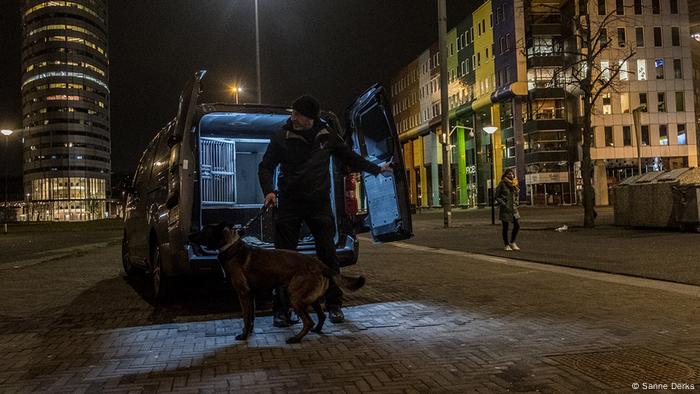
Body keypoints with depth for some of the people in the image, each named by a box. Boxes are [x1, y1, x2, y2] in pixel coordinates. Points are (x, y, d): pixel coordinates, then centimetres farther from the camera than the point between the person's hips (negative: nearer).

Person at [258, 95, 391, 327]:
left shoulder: (327, 135, 3)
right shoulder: (282, 138, -4)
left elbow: (349, 157, 17)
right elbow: (266, 167, 2)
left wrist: (376, 169, 19)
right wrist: (269, 191, -15)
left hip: (319, 203, 2)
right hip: (290, 203, -1)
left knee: (328, 254, 0)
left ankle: (334, 305, 15)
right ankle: (281, 309, 9)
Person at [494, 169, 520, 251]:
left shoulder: (514, 184, 10)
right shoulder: (502, 184, -7)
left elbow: (517, 194, 25)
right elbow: (496, 196, -6)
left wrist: (516, 202, 9)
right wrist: (503, 204, -14)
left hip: (513, 208, 6)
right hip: (505, 208, -5)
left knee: (517, 225, 2)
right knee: (505, 227, 1)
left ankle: (512, 242, 21)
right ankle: (506, 245, 12)